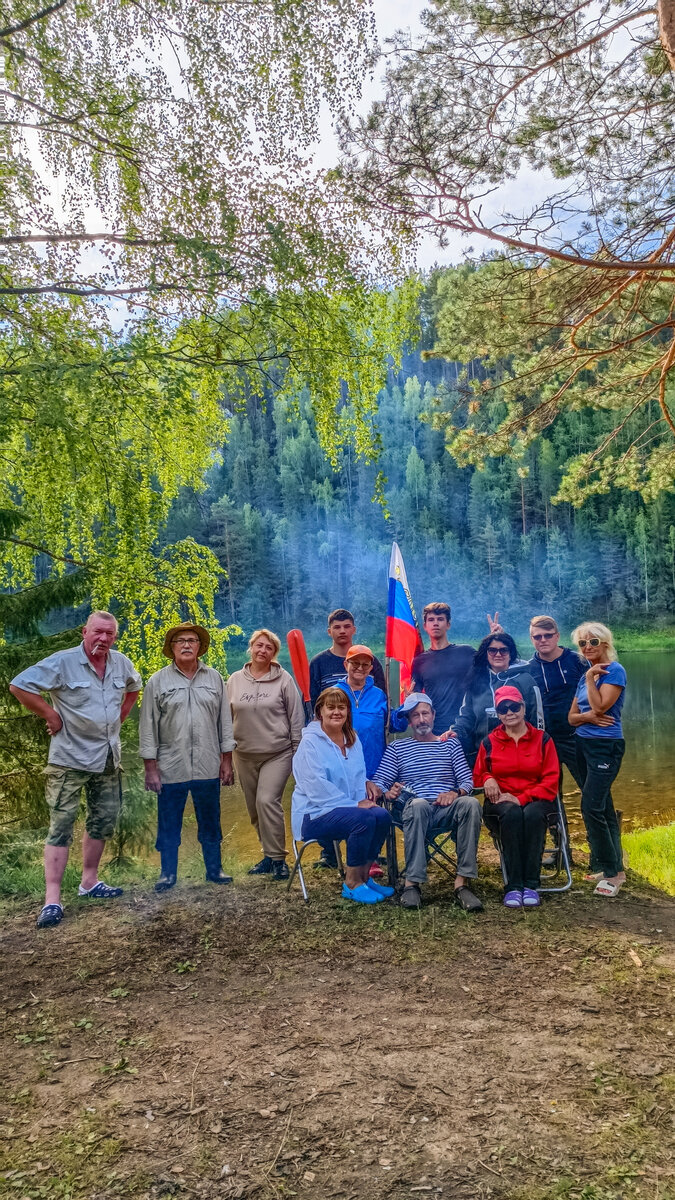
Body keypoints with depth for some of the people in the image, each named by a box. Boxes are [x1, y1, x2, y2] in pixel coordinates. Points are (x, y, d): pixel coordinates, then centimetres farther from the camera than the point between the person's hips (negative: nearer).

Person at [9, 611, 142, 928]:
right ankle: (52, 900, -4)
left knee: (103, 821, 15)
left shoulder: (122, 663, 3)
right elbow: (19, 686, -16)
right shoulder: (62, 662, -14)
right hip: (70, 759, -6)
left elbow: (134, 687, 24)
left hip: (108, 759, 6)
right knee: (61, 826, -5)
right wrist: (51, 715, -14)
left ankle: (89, 882, 31)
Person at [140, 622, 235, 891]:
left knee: (210, 823, 13)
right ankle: (168, 874, 22)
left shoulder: (214, 679, 6)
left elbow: (224, 721, 8)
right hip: (171, 768, -1)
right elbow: (148, 727, 0)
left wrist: (226, 760, 4)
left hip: (208, 768, 2)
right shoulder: (158, 682, 0)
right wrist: (150, 767, -4)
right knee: (169, 826, 8)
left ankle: (214, 869, 26)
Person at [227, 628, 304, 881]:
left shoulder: (283, 679, -3)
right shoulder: (235, 680, 6)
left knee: (267, 801, -18)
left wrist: (297, 750, -2)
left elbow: (296, 717, -1)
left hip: (278, 753, -4)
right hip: (245, 755, 5)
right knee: (254, 808, 10)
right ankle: (269, 854, 25)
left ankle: (277, 858, -7)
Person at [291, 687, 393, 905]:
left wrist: (363, 800, -5)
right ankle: (351, 883, -14)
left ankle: (364, 876, -5)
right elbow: (317, 786, -19)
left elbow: (359, 777, 17)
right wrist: (354, 804, -19)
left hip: (347, 807, 7)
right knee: (364, 819, -29)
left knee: (382, 816, -20)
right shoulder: (311, 742, -11)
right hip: (314, 813, -7)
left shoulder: (353, 740, 12)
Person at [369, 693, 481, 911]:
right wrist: (385, 791, -16)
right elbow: (379, 781, 8)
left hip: (446, 810, 1)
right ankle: (412, 883, -35)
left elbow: (467, 781, 10)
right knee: (418, 804, -39)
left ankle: (462, 882, -33)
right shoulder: (396, 748, 19)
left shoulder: (450, 744, 22)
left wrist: (456, 793, -12)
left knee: (471, 803, -33)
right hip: (414, 811, -1)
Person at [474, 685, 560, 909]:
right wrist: (487, 779, -6)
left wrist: (522, 799, -13)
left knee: (533, 814, -37)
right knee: (512, 814, -36)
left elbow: (551, 781, 1)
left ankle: (531, 885, -33)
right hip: (500, 801, 0)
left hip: (535, 800, 0)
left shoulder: (542, 739, 7)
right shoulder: (489, 742, 11)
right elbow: (477, 776, 19)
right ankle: (513, 886, -36)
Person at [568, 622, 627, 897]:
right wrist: (587, 717, -9)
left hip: (606, 747, -8)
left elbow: (600, 706, -21)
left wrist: (590, 677, -15)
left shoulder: (615, 671, -10)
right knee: (603, 808, 12)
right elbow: (572, 717, 11)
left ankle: (611, 871, -5)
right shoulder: (584, 674, 12)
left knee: (592, 807, -14)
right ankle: (614, 866, 20)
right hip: (584, 744, 8)